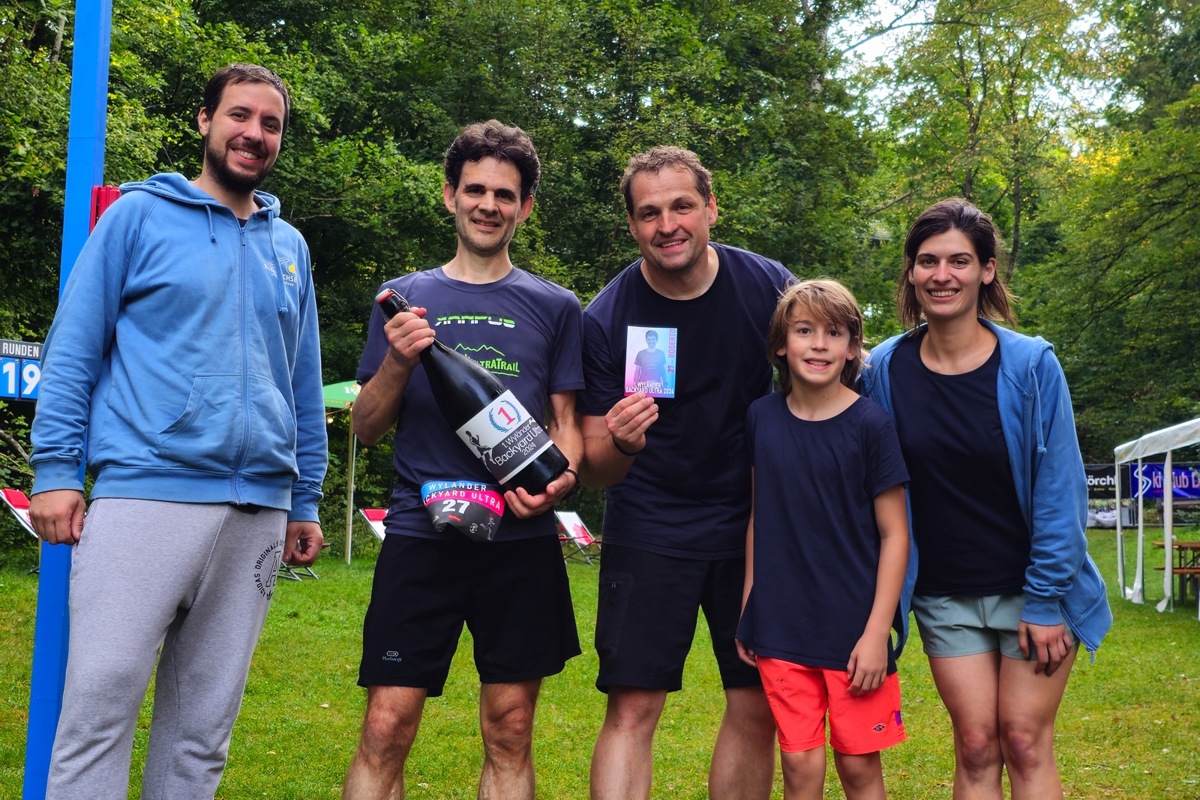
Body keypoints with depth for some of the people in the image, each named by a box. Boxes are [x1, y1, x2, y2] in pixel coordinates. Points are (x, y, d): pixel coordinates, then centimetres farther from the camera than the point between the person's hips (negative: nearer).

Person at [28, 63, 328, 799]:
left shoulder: (290, 247, 17)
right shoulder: (140, 215, 5)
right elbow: (73, 348, 2)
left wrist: (305, 502, 15)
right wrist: (56, 469, -7)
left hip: (257, 512, 4)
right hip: (145, 494, -4)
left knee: (203, 724, 8)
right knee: (100, 703, -5)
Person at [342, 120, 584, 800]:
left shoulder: (555, 307, 11)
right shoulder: (406, 299, 11)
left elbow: (567, 424, 11)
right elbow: (367, 429, 10)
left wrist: (558, 479, -10)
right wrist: (398, 363, -9)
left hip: (520, 540, 1)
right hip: (421, 535, 0)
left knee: (510, 734, 6)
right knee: (385, 730, -4)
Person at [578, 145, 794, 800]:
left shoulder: (770, 288, -9)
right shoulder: (606, 319, -12)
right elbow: (595, 469, -8)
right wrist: (619, 446, -31)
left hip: (756, 526, 2)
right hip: (648, 531, -2)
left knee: (758, 709, 7)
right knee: (632, 709, -5)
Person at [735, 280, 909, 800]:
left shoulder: (870, 425, -8)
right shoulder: (762, 418, 2)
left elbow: (894, 534, -6)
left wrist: (877, 632, -10)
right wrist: (746, 611, 10)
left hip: (853, 630, -2)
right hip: (782, 629, 2)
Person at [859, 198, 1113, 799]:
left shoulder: (1030, 364, -11)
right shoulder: (885, 368, -4)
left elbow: (1058, 489, -10)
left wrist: (1046, 600, -12)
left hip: (1029, 589, -2)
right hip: (944, 596, 2)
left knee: (1025, 746, 1)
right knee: (975, 748, 2)